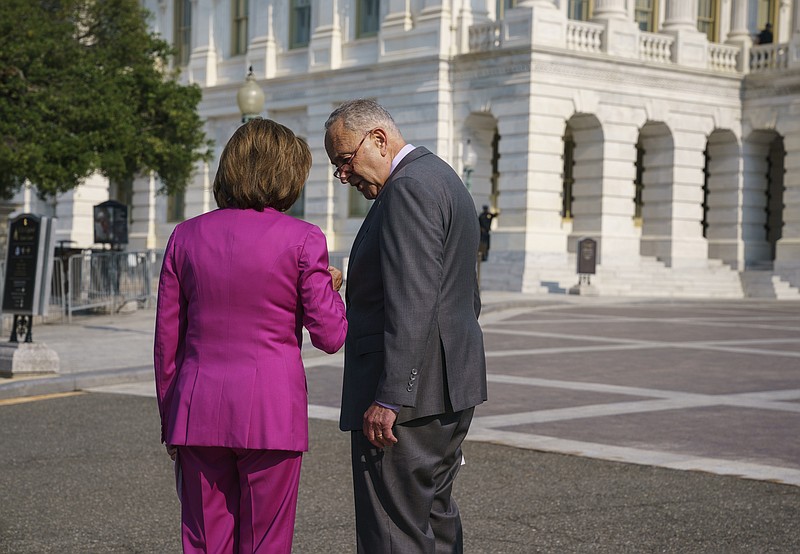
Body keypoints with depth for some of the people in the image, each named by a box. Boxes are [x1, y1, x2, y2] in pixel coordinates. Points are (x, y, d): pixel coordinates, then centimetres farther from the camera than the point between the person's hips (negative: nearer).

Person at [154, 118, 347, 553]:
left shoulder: (187, 236, 5)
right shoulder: (302, 240, -5)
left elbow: (167, 340, 8)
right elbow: (330, 335, -4)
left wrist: (170, 420, 17)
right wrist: (330, 286, 16)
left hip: (198, 414, 3)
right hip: (271, 413, -3)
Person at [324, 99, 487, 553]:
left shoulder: (409, 188, -15)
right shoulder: (444, 180, 19)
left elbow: (411, 305, -23)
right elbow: (468, 299, 23)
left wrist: (388, 399, -24)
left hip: (408, 394, -11)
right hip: (449, 386, 11)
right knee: (436, 518, 16)